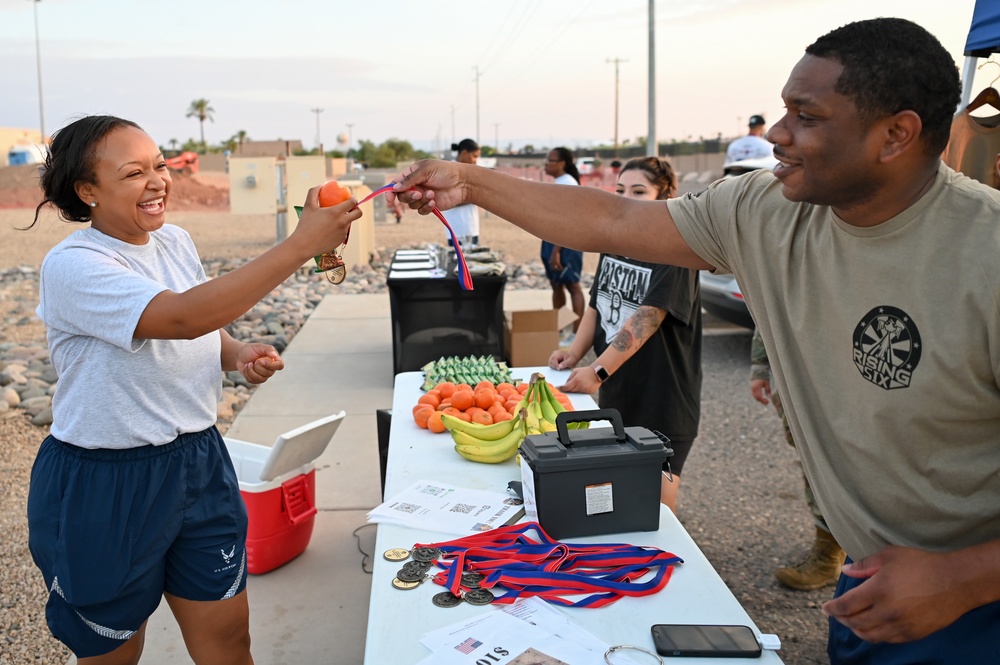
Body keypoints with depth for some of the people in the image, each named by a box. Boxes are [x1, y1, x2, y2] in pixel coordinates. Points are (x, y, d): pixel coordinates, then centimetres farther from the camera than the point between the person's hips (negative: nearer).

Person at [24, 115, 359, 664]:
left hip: (199, 462, 6)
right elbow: (181, 317, -37)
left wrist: (238, 354, -7)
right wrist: (302, 244, -38)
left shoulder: (175, 241, 2)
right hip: (103, 486, -6)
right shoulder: (71, 266, -20)